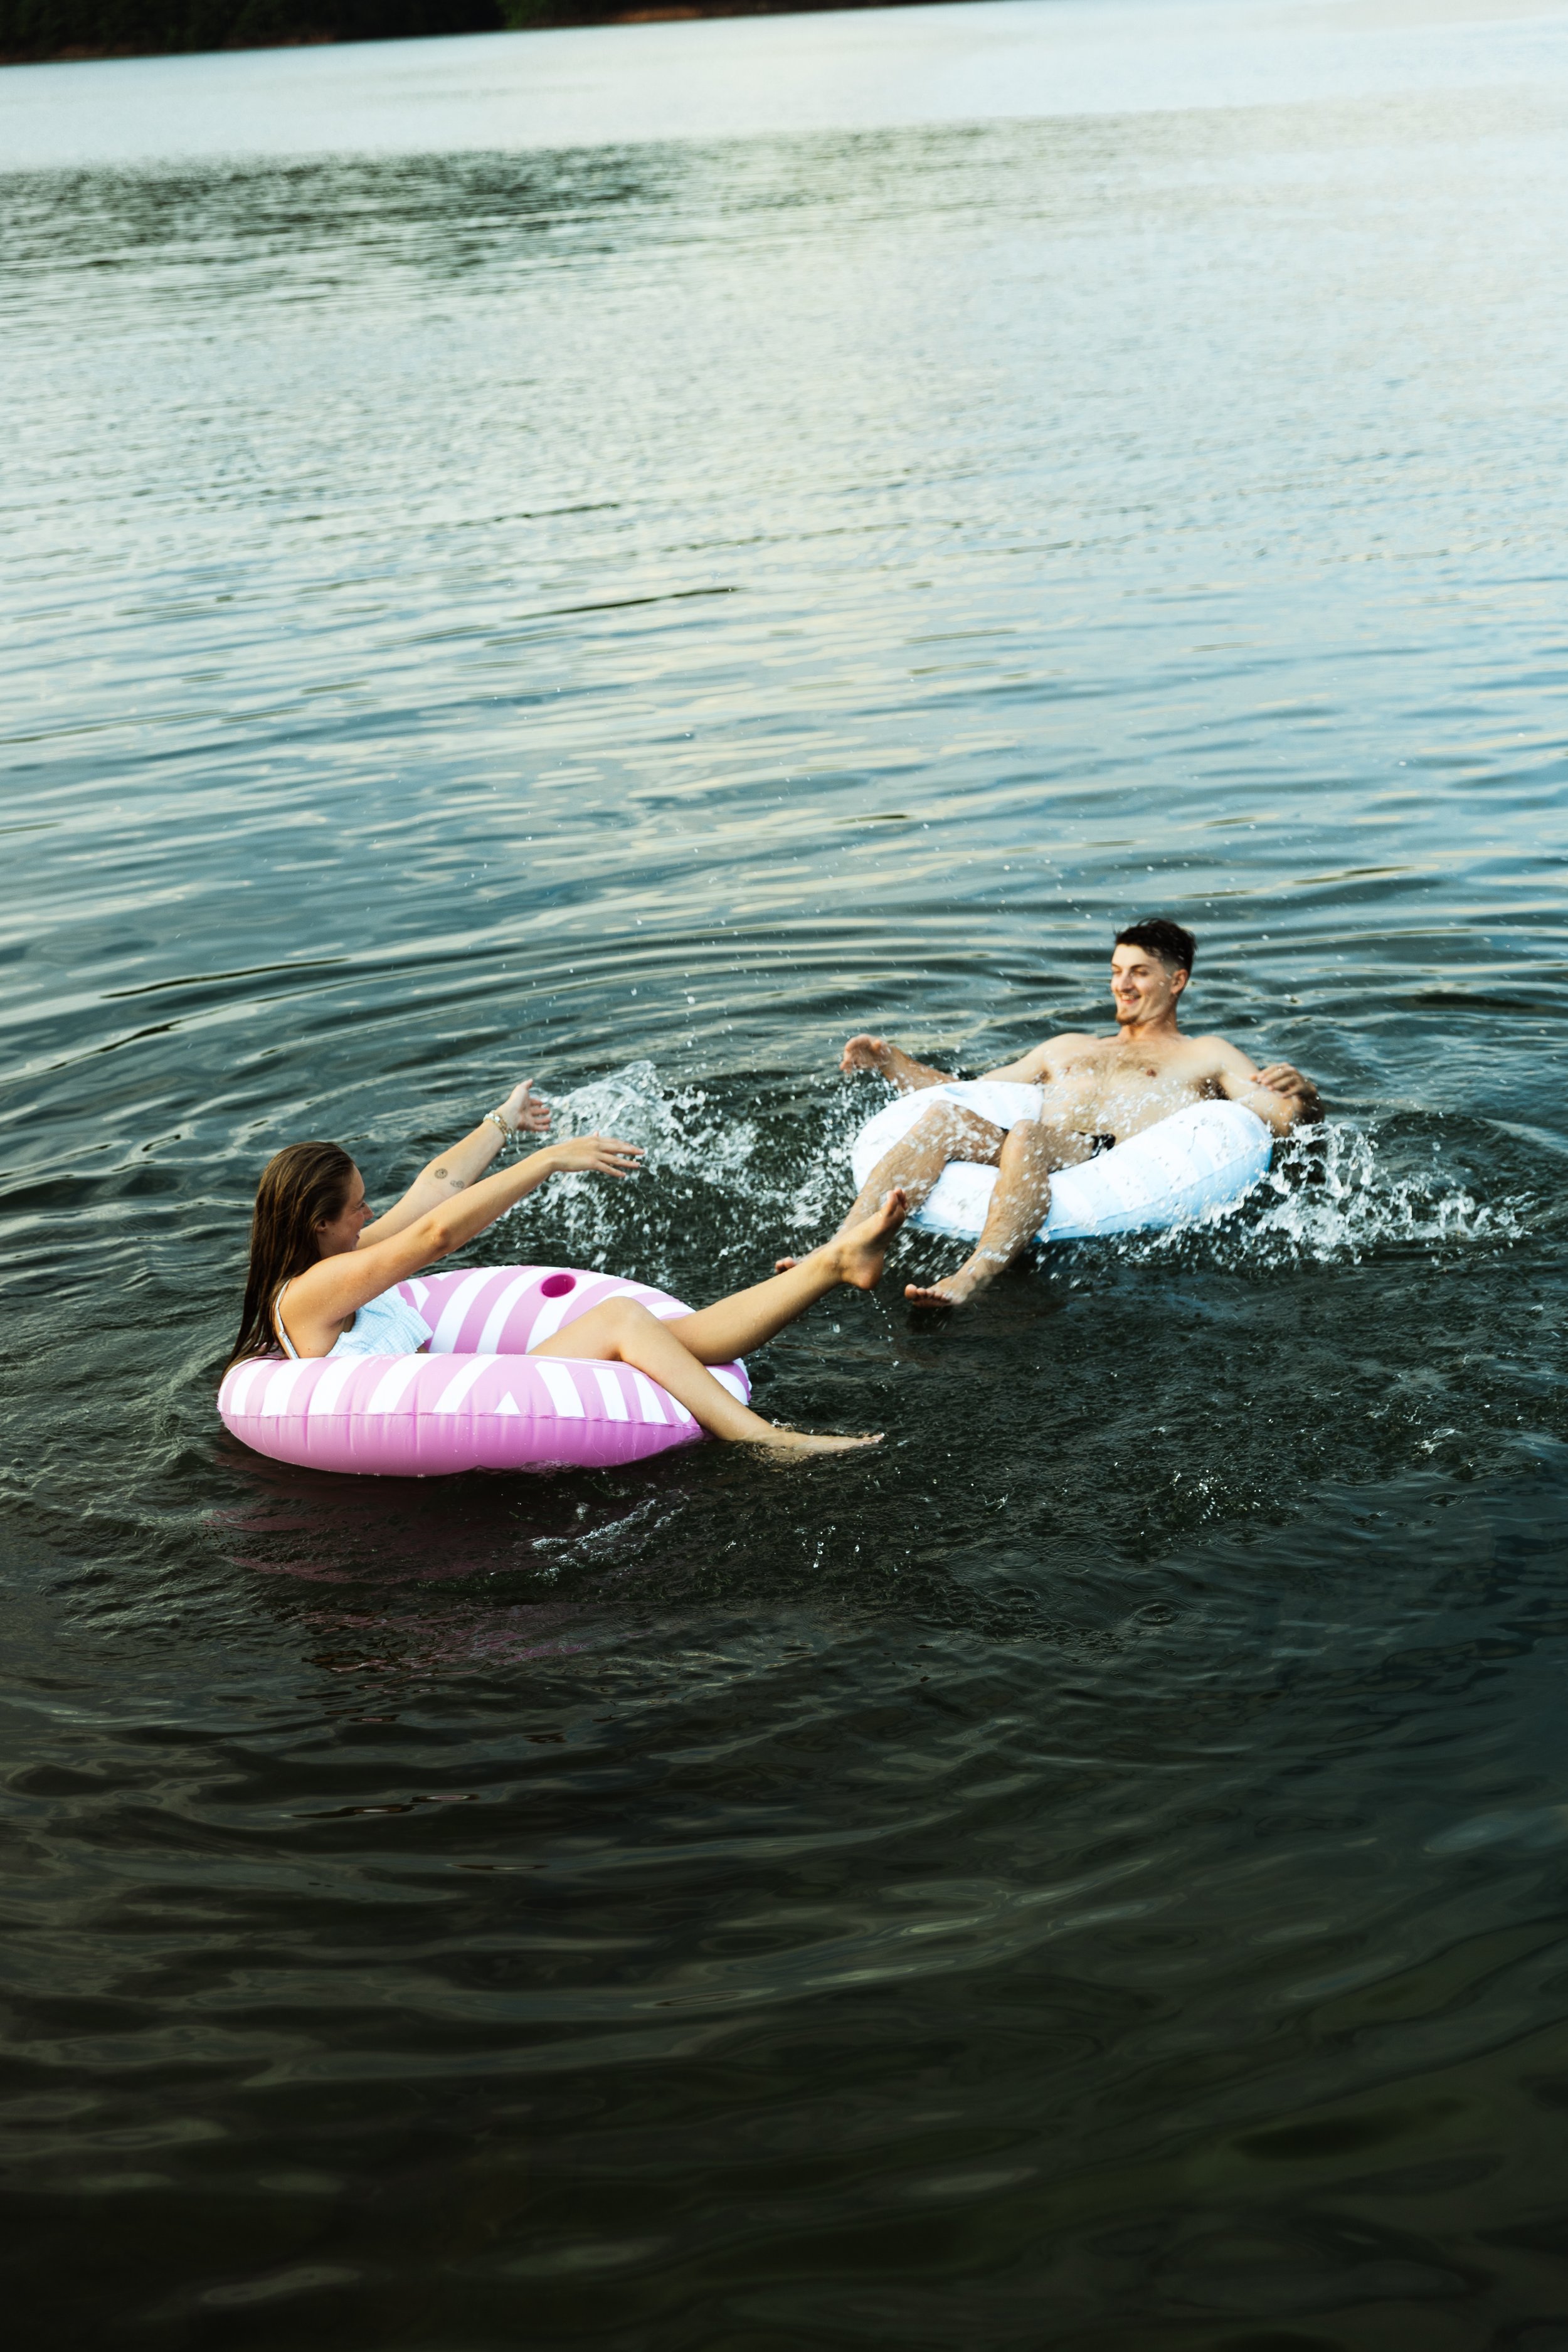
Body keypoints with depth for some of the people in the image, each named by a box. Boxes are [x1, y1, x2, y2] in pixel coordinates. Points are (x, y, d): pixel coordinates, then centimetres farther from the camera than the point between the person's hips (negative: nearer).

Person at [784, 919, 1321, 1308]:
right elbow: (968, 1093, 38)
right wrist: (892, 1061, 24)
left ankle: (969, 1279, -57)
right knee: (943, 1116, -28)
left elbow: (1288, 1121, 16)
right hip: (1028, 1155, 4)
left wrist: (1299, 1092, -8)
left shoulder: (1206, 1055, 29)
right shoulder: (1069, 1049, 41)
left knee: (1028, 1133, -38)